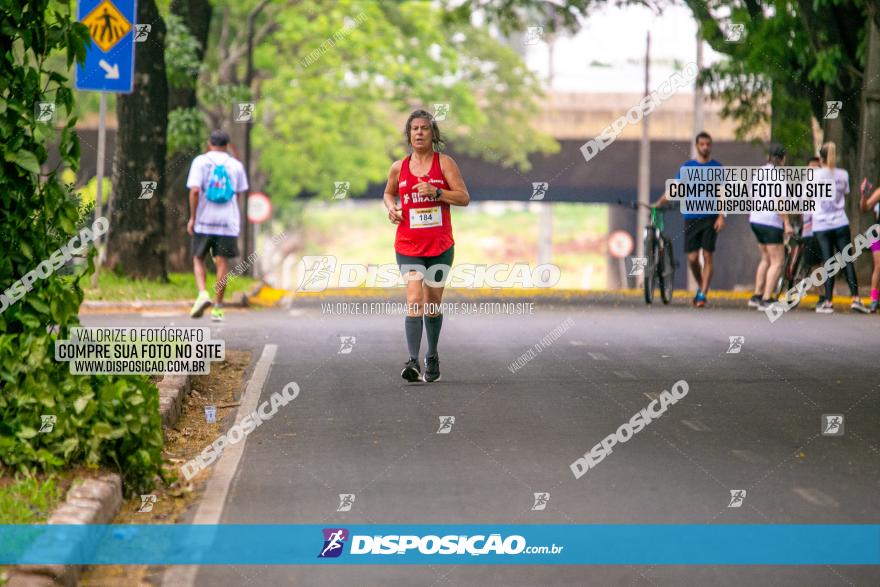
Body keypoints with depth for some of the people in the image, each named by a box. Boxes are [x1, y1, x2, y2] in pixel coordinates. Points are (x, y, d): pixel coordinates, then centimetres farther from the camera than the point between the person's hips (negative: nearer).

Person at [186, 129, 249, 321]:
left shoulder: (200, 161, -1)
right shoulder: (236, 165, 7)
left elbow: (195, 190, -11)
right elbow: (238, 195, 10)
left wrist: (192, 218, -5)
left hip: (204, 221, -1)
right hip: (228, 221, 1)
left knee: (198, 258, 13)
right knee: (222, 263, 4)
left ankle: (203, 294, -9)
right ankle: (218, 308, 6)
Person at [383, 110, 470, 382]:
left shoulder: (445, 162, 0)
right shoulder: (399, 167, 6)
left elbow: (464, 197, -4)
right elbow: (389, 193, 24)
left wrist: (437, 192, -18)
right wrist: (391, 207, 2)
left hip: (440, 245, 0)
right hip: (408, 245, 0)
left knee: (433, 303, 10)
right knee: (414, 300, -16)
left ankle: (432, 357, 29)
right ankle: (413, 361, -24)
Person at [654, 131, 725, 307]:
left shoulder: (717, 167, 5)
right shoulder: (686, 167, 8)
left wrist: (721, 216, -12)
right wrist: (657, 204, -4)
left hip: (710, 219, -1)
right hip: (691, 218, 1)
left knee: (707, 256, -7)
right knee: (692, 258, -1)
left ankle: (703, 294, -6)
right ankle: (700, 286, 23)